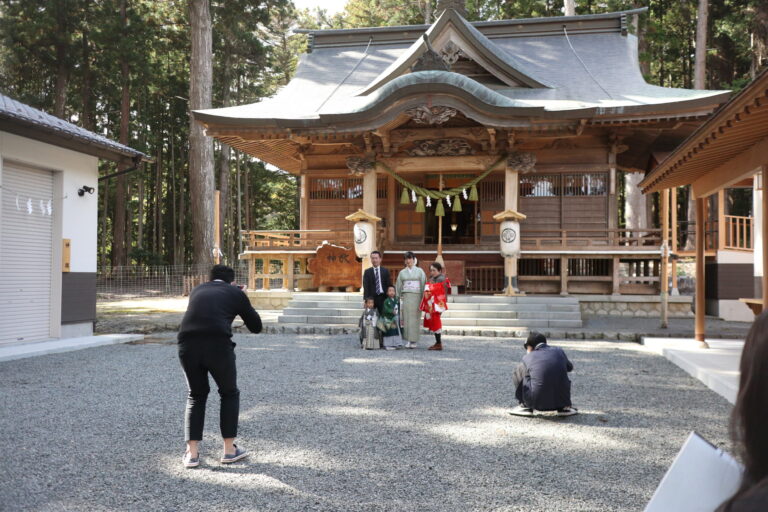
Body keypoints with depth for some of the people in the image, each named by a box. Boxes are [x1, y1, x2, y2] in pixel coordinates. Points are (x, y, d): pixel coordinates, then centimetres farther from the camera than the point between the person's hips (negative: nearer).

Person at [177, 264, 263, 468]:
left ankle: (192, 453, 17)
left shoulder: (197, 290, 26)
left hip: (187, 346, 3)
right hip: (218, 346, -3)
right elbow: (256, 327, 22)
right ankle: (229, 450, 21)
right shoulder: (236, 293, 16)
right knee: (230, 394, 21)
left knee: (196, 395, 23)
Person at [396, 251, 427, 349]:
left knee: (415, 319, -3)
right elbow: (399, 287, 12)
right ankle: (408, 340, 2)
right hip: (406, 297, 2)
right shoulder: (402, 272, 12)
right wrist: (399, 299, 5)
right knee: (406, 318, -3)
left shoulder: (420, 271, 6)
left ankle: (414, 341, 2)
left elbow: (423, 285, 2)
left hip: (416, 296, -2)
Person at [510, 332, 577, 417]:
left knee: (519, 369, 16)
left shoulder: (527, 357, 4)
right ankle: (564, 407, 20)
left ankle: (526, 406, 17)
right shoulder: (559, 351, 9)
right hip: (561, 400, 3)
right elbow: (570, 367, 31)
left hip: (538, 403, -3)